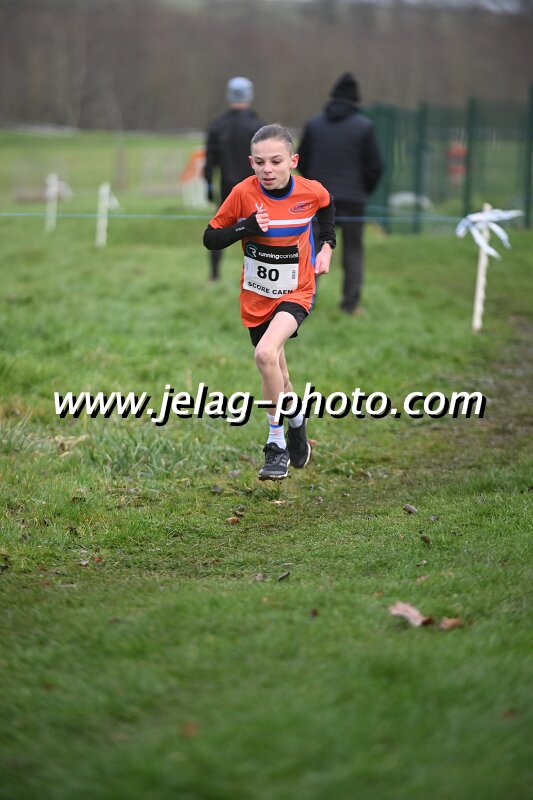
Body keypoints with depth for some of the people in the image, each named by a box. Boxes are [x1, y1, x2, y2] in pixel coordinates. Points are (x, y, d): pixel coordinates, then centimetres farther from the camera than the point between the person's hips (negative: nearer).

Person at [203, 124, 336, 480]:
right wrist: (246, 227, -24)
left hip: (296, 293, -3)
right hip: (256, 295, 3)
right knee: (277, 378, 13)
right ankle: (297, 423, 41)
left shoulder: (311, 191, -13)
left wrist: (327, 246, 4)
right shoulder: (243, 193, -15)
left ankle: (277, 443, -14)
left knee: (266, 353, -27)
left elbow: (327, 205, 13)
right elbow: (210, 238, -8)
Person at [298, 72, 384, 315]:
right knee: (353, 249, 6)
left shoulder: (314, 124, 2)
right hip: (352, 199, -2)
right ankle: (351, 302, 3)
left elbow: (302, 162, 7)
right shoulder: (363, 126, -6)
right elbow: (375, 166, -3)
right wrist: (365, 190, 13)